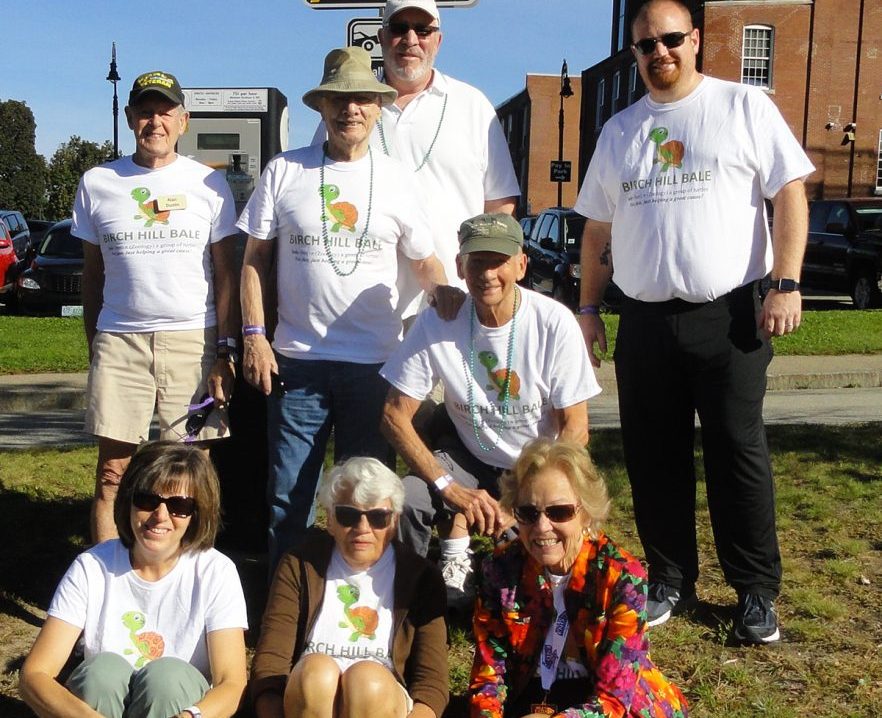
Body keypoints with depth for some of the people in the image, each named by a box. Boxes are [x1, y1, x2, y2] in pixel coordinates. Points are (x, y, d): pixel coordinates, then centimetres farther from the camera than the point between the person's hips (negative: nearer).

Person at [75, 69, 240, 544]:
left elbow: (225, 273, 4)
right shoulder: (97, 184, 9)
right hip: (119, 341, 1)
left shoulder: (209, 184, 5)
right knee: (112, 470, 1)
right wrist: (93, 345, 11)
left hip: (193, 340, -1)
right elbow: (92, 272, 15)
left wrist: (225, 349, -3)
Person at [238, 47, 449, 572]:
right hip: (298, 359, 0)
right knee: (290, 493, 6)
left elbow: (425, 262, 12)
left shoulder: (395, 179, 6)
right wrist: (255, 336, -4)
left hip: (375, 361, 1)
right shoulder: (284, 172, 4)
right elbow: (255, 259, 5)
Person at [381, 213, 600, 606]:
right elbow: (395, 415, -13)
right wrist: (450, 489, -23)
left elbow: (574, 428, -12)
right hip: (467, 457, 1)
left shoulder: (555, 323, -17)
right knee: (405, 502, -28)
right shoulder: (437, 322, -15)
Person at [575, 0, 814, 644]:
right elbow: (598, 228, 17)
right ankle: (670, 583, 24)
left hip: (729, 316, -4)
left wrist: (786, 284, -12)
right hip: (644, 320, 4)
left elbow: (790, 194, -3)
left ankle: (758, 592, 16)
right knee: (653, 459, 9)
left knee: (738, 454, 1)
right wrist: (588, 308, 12)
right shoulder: (619, 131, 14)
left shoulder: (745, 107, 2)